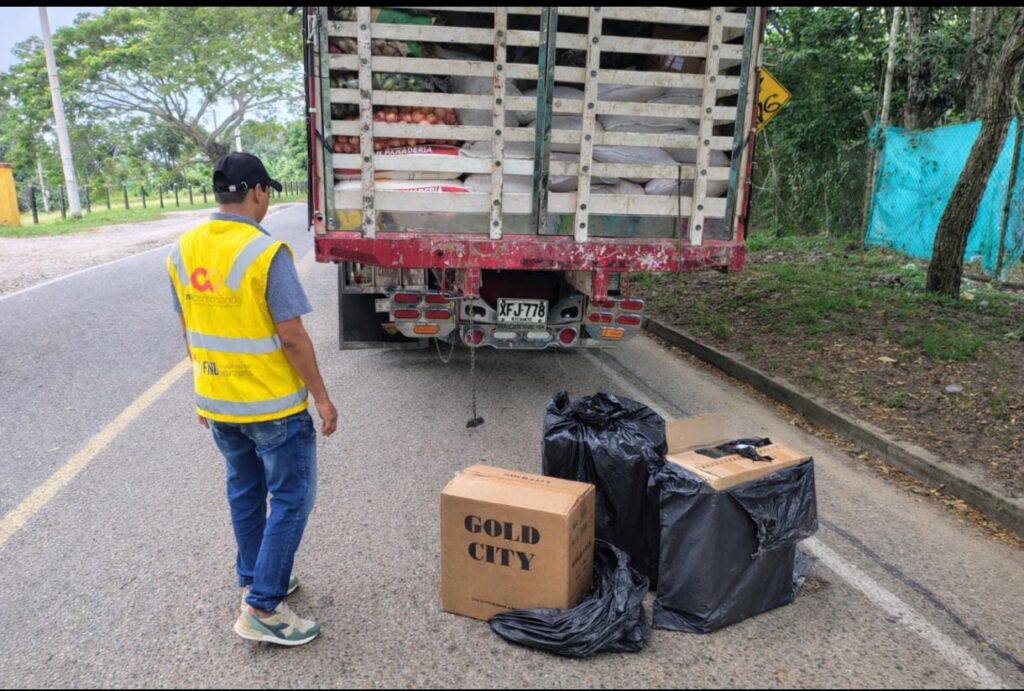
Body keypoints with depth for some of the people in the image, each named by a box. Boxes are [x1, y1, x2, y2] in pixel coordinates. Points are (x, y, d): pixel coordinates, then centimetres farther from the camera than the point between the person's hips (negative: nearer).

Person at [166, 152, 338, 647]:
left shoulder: (183, 250, 1)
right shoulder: (265, 252, -21)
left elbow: (190, 331, 8)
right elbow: (292, 337, -20)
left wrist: (206, 387, 19)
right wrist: (321, 397, -11)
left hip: (216, 402, 7)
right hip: (273, 405, -7)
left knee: (244, 492, 22)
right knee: (291, 498, 6)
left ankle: (254, 580, 36)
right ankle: (262, 609, 10)